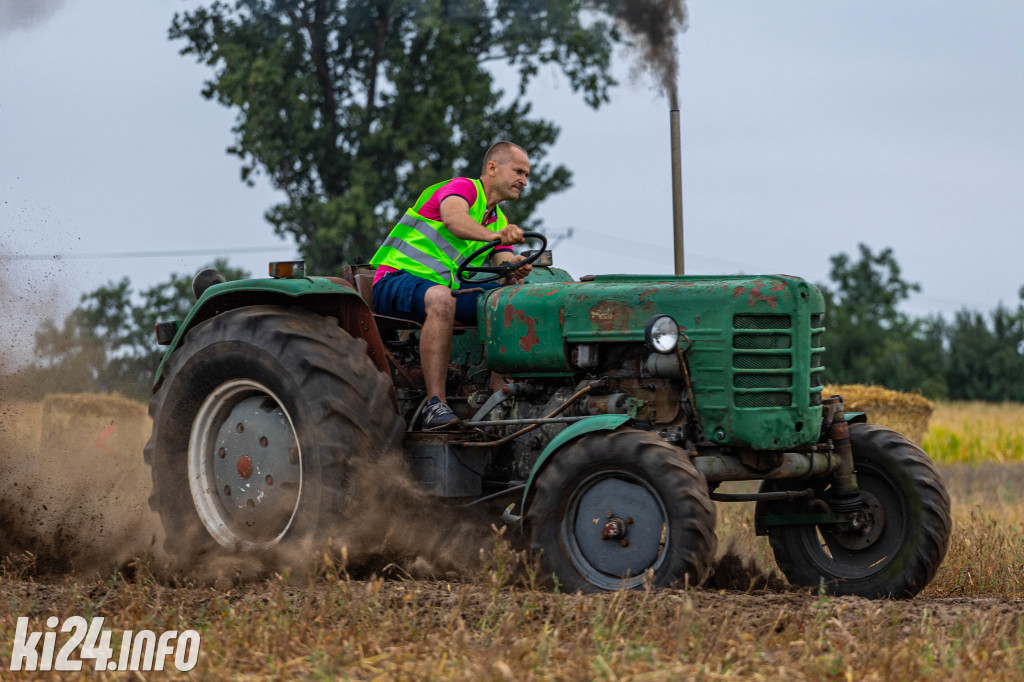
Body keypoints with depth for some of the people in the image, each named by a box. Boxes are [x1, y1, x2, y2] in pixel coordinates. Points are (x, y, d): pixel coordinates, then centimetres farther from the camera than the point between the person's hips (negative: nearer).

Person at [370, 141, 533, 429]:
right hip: (396, 282, -8)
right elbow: (453, 219, -30)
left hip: (445, 289, 8)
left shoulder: (500, 223, 17)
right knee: (440, 298, -41)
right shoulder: (463, 187, -7)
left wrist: (516, 269, -22)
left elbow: (507, 270, 4)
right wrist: (492, 235, -50)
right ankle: (435, 404, -43)